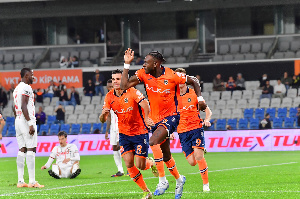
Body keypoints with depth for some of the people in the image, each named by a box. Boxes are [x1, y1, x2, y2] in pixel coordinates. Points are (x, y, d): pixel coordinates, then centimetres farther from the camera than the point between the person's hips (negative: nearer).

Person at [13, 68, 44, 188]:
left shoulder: (17, 89, 17)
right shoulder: (26, 88, -12)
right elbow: (23, 107, -20)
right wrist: (30, 124, -22)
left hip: (18, 121, 10)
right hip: (26, 120, -10)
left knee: (22, 150, 9)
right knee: (31, 150, -9)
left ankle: (20, 181, 7)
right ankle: (32, 181, -12)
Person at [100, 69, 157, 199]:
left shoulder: (132, 92, -15)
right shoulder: (109, 97, -1)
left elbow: (145, 104, -33)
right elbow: (102, 120, 0)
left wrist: (146, 118, -52)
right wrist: (104, 114, -25)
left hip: (140, 133, -4)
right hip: (124, 134, 4)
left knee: (140, 165, -8)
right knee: (129, 164, -9)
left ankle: (151, 163, 30)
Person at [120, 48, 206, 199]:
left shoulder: (172, 76, -16)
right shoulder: (143, 74, -5)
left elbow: (193, 81, -2)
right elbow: (124, 86, -12)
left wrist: (200, 99, -10)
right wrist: (127, 64, -15)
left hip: (170, 117, -6)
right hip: (155, 119, 6)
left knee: (153, 142, -29)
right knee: (166, 156, 15)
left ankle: (162, 181, -22)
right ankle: (179, 179, 40)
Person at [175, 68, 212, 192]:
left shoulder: (194, 94, 0)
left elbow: (207, 110, 2)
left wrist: (207, 120, -18)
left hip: (196, 128, -2)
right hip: (182, 131, 2)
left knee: (199, 156, -18)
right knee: (192, 162, -5)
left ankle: (206, 183, -5)